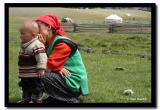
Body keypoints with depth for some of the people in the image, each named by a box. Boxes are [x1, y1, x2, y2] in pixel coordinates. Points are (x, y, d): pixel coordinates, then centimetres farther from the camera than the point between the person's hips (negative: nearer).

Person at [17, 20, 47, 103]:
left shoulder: (37, 45, -24)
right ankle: (26, 98, 34)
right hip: (25, 74, 10)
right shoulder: (23, 44, 9)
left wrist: (41, 69, -29)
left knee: (36, 87, 3)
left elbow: (42, 58, -28)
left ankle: (37, 99, 12)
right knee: (25, 87, 21)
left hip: (35, 74, -10)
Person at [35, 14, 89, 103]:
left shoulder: (62, 43, -19)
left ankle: (70, 100, -12)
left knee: (44, 78, -25)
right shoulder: (50, 42, 10)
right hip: (65, 78, 10)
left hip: (74, 82, -9)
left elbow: (52, 64, -26)